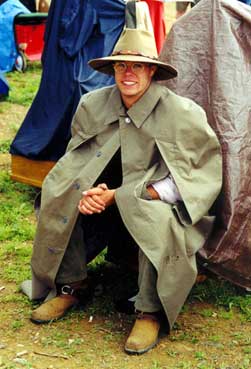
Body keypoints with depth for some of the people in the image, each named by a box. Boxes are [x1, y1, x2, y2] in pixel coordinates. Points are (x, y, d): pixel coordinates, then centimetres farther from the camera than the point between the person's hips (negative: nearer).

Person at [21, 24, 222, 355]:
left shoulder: (181, 113, -18)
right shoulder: (93, 104, -4)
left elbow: (183, 181, -18)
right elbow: (77, 159, 6)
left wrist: (117, 196, -25)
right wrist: (90, 193, -18)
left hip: (156, 207, -4)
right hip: (110, 203, 5)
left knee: (157, 220, -37)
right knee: (60, 199, -17)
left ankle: (150, 313, -16)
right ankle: (71, 286, 4)